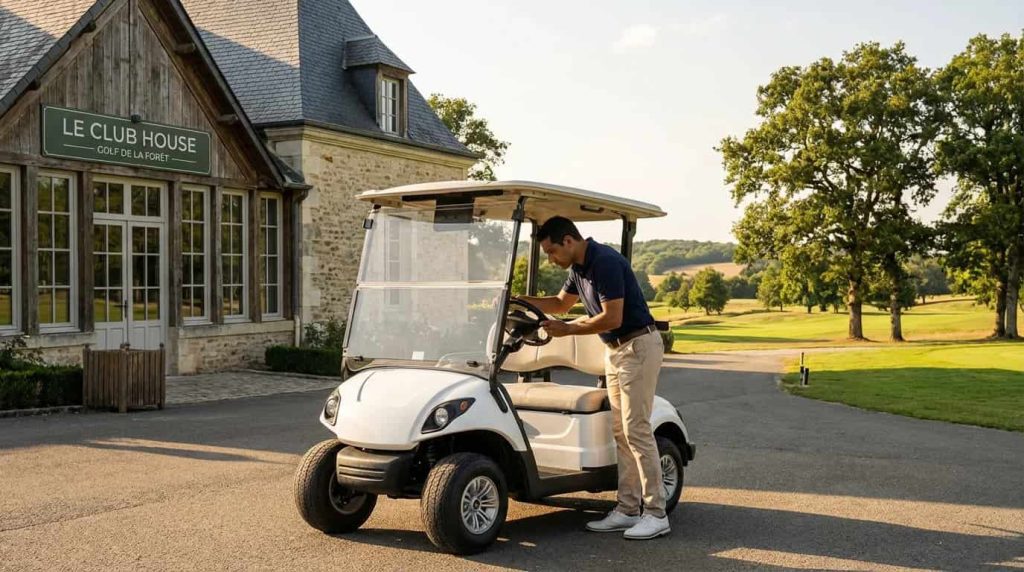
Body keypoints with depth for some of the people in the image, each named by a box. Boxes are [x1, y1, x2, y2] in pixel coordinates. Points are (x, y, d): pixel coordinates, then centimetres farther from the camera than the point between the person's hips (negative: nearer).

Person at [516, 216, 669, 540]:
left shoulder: (605, 262, -20)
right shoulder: (578, 267, 9)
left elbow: (612, 318, -23)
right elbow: (561, 303, 24)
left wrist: (568, 330, -15)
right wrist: (518, 300, 12)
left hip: (638, 346, -10)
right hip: (615, 350, 10)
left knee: (637, 430, -9)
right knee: (620, 432, 8)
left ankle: (656, 513, -3)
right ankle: (627, 510, 12)